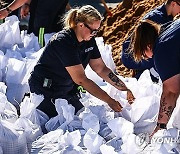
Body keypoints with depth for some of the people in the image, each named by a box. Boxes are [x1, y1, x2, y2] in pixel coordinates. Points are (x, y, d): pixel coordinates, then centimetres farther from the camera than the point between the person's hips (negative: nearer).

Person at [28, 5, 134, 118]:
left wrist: (124, 89, -6)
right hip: (45, 91, -8)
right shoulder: (64, 42, -28)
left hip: (67, 91, 8)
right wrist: (109, 100, -31)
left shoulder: (89, 40, -3)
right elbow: (81, 79, -31)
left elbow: (101, 69, 5)